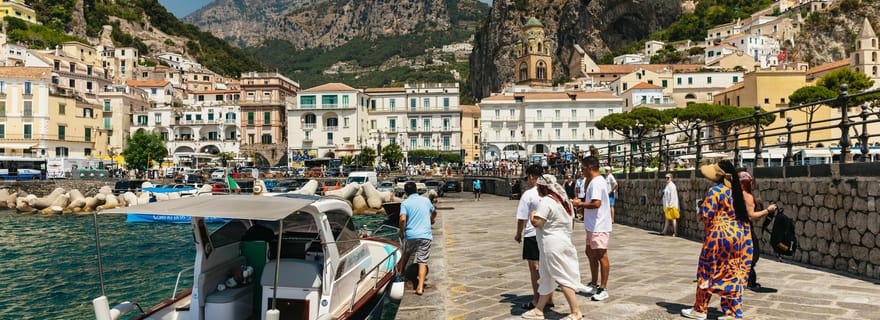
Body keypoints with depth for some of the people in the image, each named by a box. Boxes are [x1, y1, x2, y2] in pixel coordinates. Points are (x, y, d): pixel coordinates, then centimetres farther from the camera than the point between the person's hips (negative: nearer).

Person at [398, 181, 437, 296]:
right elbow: (434, 212, 31)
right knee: (423, 261, -1)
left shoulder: (405, 203, 0)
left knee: (406, 253, 29)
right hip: (426, 236, 1)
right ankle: (420, 287, -13)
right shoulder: (426, 200, 12)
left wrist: (402, 233, 0)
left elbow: (402, 219, -15)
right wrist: (432, 220, 52)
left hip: (411, 235, -1)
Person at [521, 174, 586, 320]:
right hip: (564, 241, 10)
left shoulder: (546, 201, -17)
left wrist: (532, 215, -3)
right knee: (547, 277, 14)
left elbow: (536, 223, -23)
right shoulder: (564, 200, 12)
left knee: (562, 278, -4)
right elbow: (571, 219, 18)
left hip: (552, 245, -10)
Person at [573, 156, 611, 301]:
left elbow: (596, 203, -28)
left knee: (601, 256, -4)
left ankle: (603, 289, 3)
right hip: (593, 226, 11)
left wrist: (580, 204, -15)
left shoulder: (596, 182, -18)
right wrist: (582, 204, 9)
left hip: (599, 227, -11)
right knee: (590, 253, 18)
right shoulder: (596, 181, 15)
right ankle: (594, 284, 29)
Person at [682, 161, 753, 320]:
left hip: (719, 235, -7)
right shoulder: (737, 190, 9)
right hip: (740, 235, 7)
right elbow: (746, 213, 14)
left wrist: (702, 206, 2)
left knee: (708, 272, 5)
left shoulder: (715, 191, -14)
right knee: (733, 274, 10)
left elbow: (706, 215, -17)